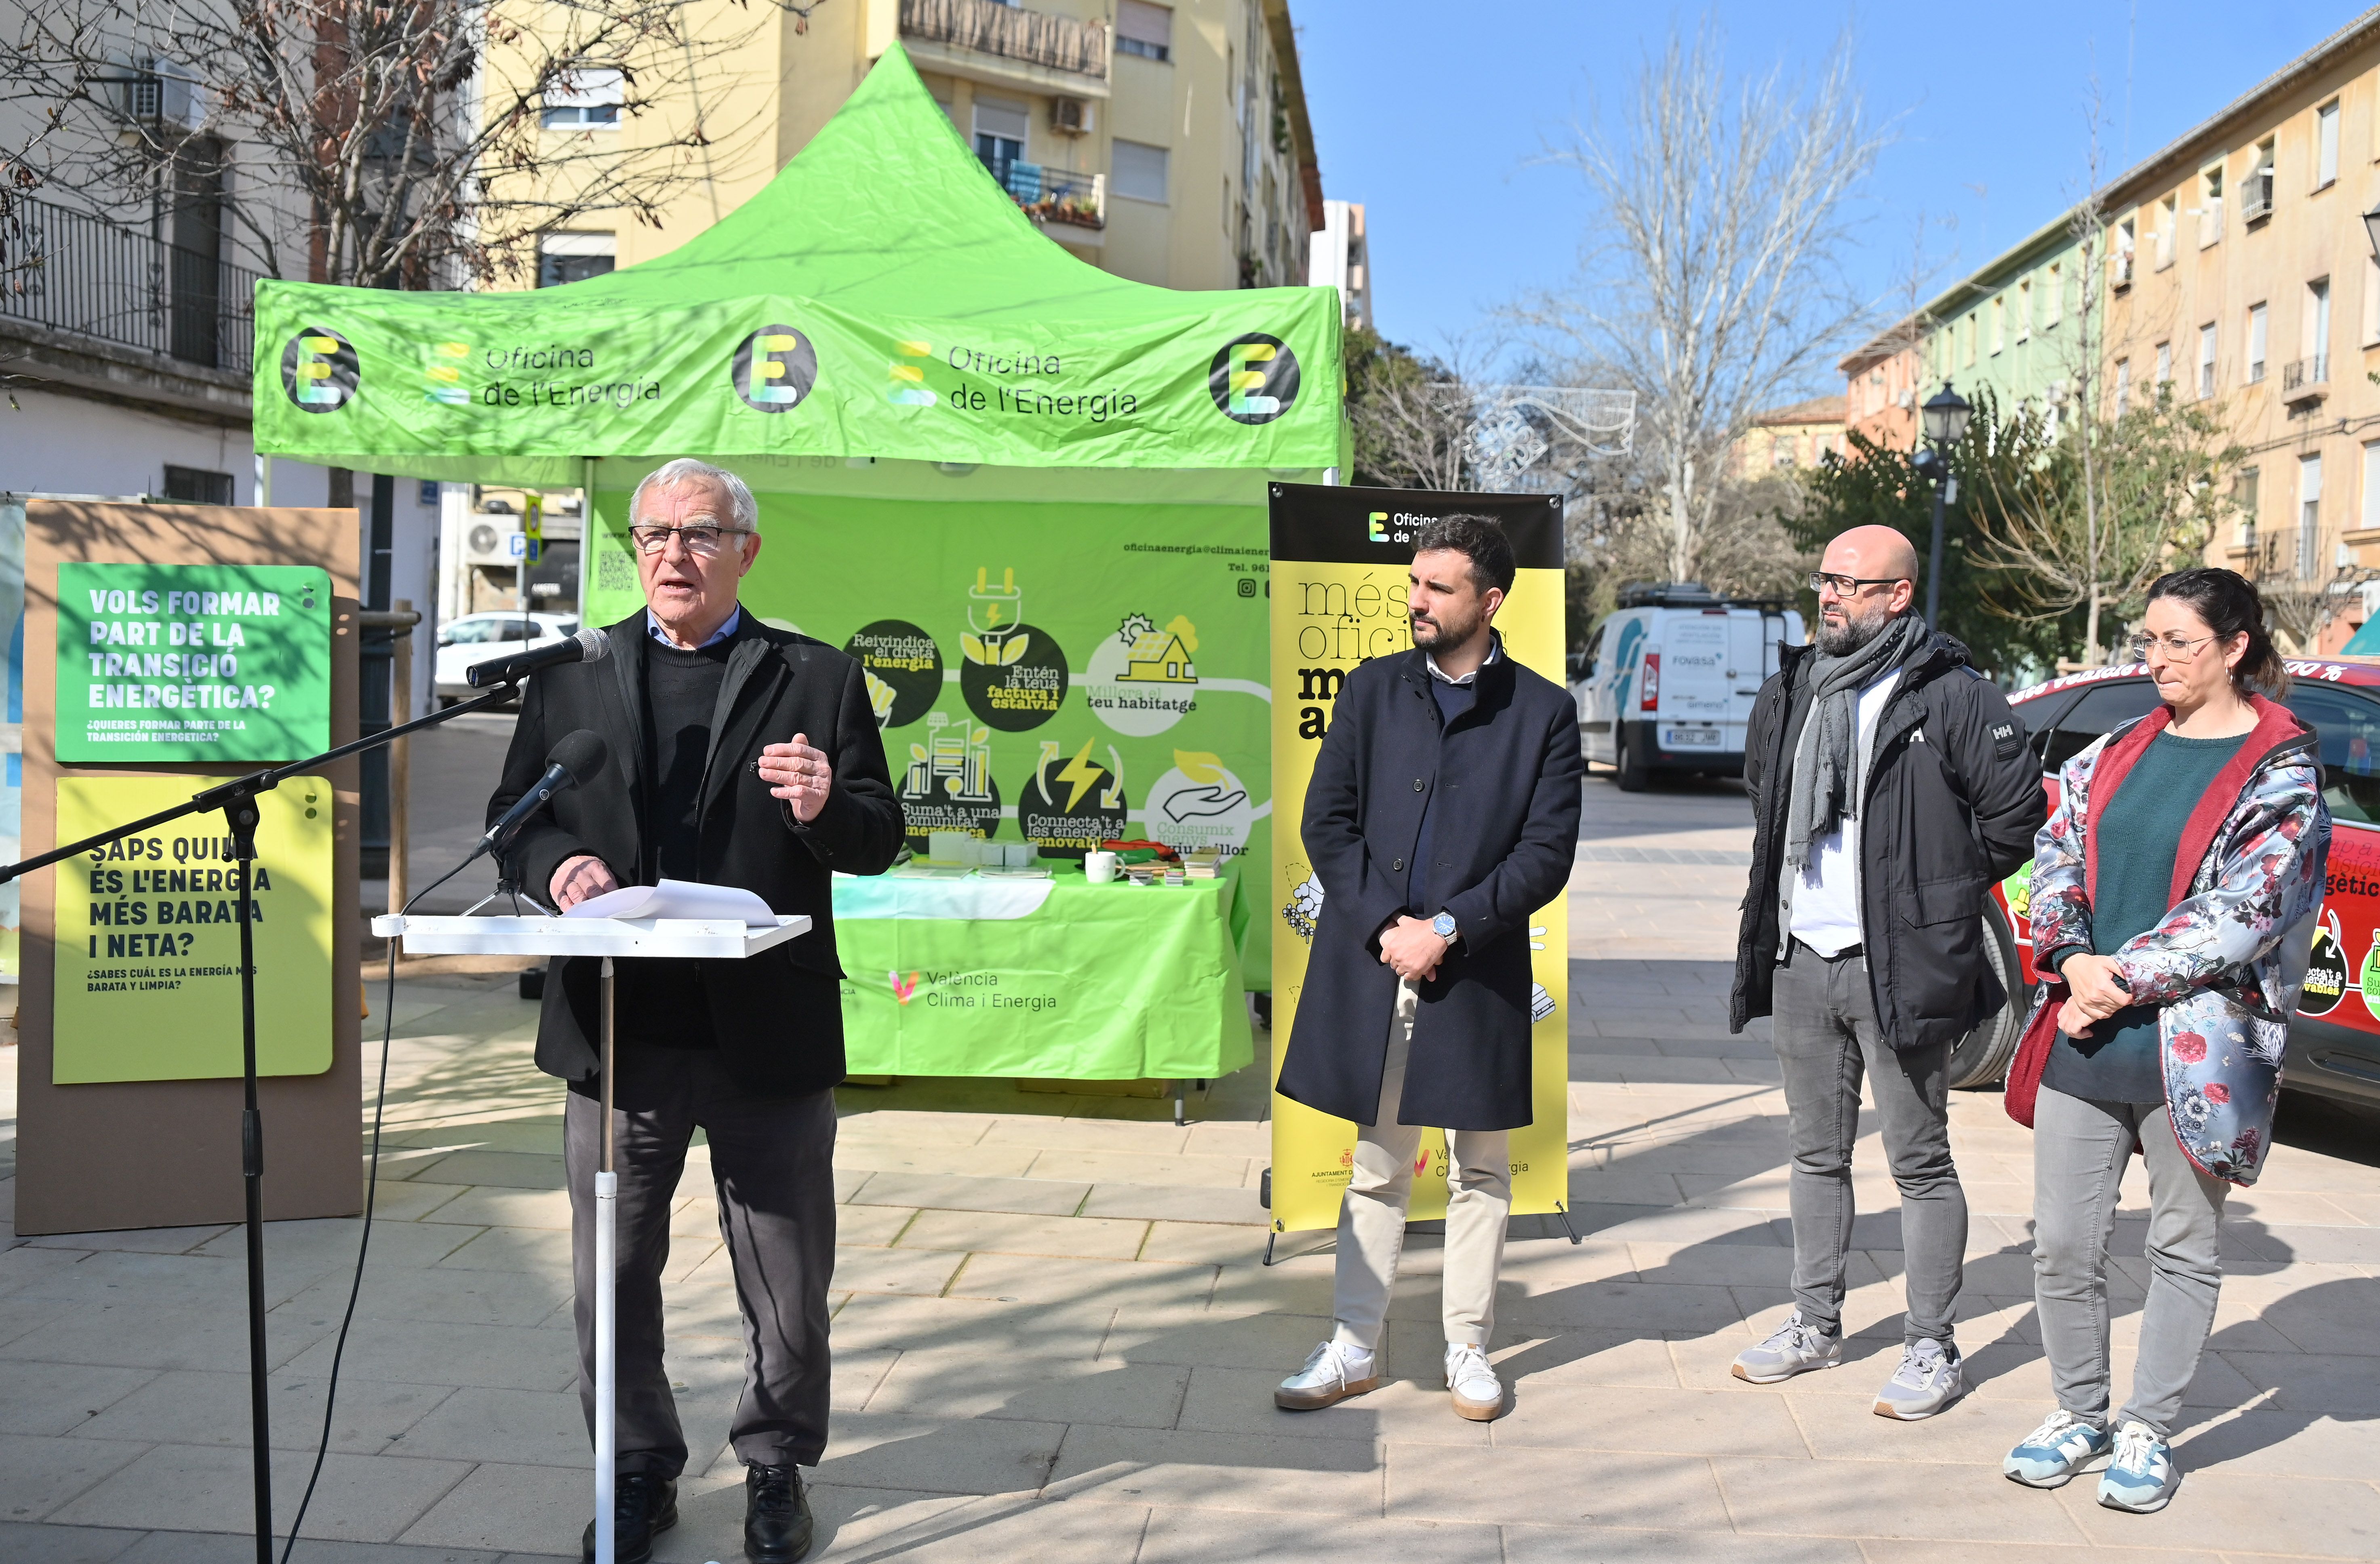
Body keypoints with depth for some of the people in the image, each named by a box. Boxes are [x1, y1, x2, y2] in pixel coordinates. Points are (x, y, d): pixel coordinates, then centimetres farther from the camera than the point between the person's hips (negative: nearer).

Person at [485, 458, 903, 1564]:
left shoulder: (818, 679, 4)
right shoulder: (570, 674, 10)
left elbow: (879, 842, 1)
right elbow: (514, 814, 10)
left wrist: (825, 809, -21)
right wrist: (558, 860, -12)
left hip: (769, 1033, -1)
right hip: (617, 1031, 2)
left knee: (787, 1283, 10)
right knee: (613, 1276, 13)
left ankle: (775, 1468, 31)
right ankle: (639, 1471, 32)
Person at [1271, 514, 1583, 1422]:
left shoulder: (1543, 712, 0)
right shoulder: (1372, 689, 7)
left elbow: (1548, 851, -5)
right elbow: (1326, 820, 2)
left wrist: (1448, 929, -14)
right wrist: (1385, 923, -9)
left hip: (1479, 972, -1)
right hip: (1371, 963, 2)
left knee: (1479, 1173, 10)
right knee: (1377, 1168, 11)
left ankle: (1468, 1350, 23)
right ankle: (1355, 1349, 21)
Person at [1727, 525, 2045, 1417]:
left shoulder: (1953, 697, -10)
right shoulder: (1792, 692, 10)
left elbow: (2018, 812, -7)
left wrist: (1941, 891, 0)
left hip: (1898, 966, -6)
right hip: (1800, 961, 7)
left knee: (1920, 1161, 3)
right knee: (1815, 1153, 16)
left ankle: (1932, 1348, 15)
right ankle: (1815, 1324, 29)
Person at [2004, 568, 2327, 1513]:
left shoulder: (2280, 773, -5)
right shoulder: (2118, 753, 11)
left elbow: (2242, 914, -14)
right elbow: (2056, 858, 6)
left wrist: (2125, 981, -16)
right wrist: (2075, 962, -10)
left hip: (2194, 1049, -4)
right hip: (2082, 1040, 4)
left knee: (2185, 1248, 10)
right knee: (2063, 1242, 8)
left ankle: (2148, 1431, 24)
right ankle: (2079, 1414, 26)